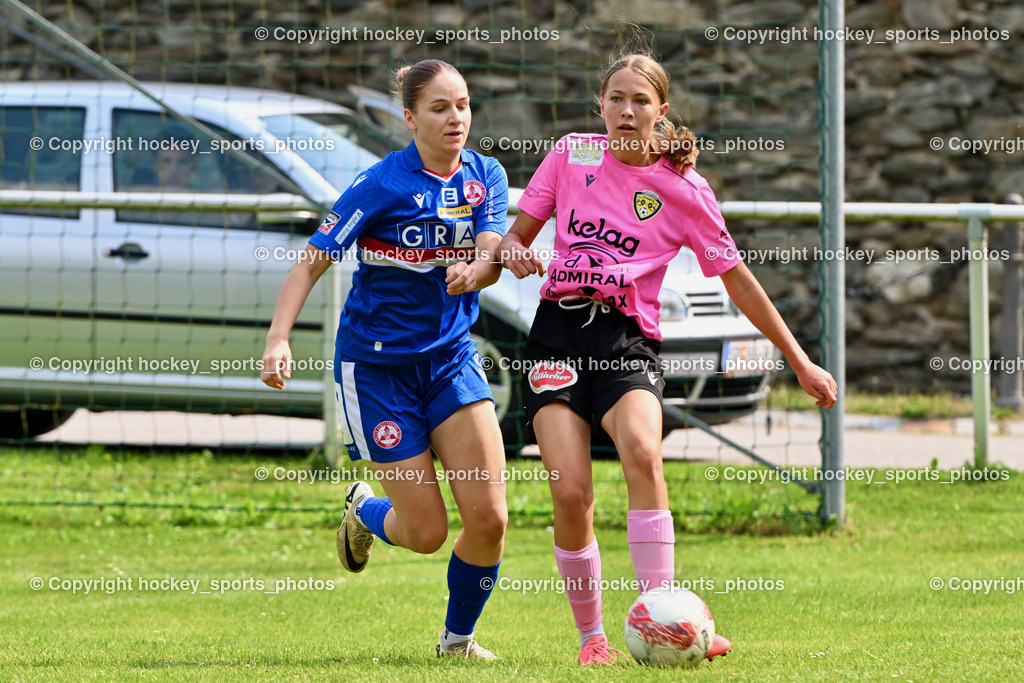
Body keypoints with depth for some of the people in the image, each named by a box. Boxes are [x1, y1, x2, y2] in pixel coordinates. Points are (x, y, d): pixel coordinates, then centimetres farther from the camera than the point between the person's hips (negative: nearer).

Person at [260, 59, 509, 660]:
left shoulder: (486, 177, 1)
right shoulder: (382, 184, -13)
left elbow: (492, 259, -10)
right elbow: (313, 260, -11)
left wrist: (473, 271, -34)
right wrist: (279, 336, -23)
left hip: (451, 356, 4)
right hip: (377, 365, -4)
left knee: (489, 518, -9)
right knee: (427, 532, -3)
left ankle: (459, 636, 17)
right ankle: (364, 511, 34)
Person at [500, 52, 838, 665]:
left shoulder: (684, 189, 6)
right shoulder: (573, 155, 10)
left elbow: (738, 280, 11)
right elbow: (517, 234, 19)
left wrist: (801, 363, 11)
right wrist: (514, 252, -7)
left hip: (627, 339, -1)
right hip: (557, 332, 1)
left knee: (642, 452, -31)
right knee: (570, 491, -16)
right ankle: (592, 636, 3)